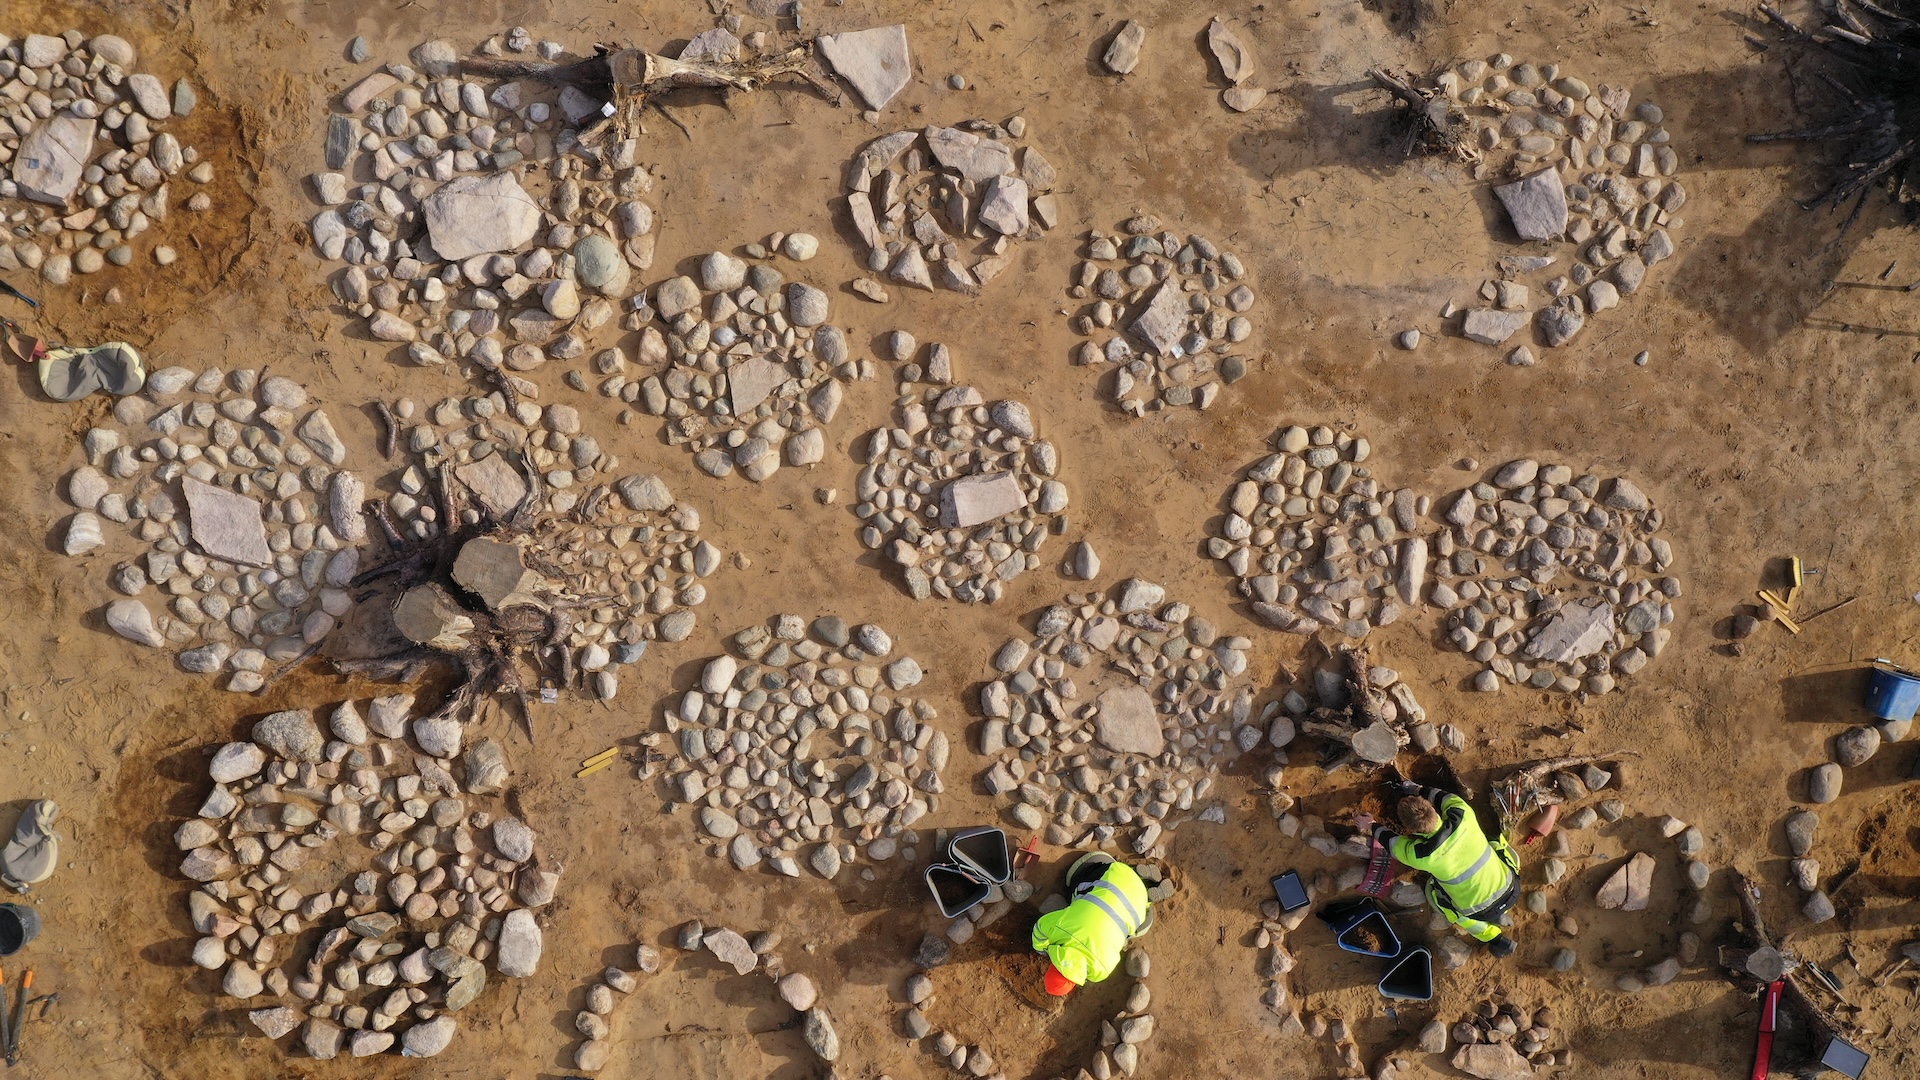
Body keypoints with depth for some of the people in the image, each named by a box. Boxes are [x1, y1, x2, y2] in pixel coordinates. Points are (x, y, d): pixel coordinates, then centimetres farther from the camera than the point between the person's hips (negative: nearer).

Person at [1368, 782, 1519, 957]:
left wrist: (1374, 825, 17)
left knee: (1432, 890, 25)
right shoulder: (1464, 817, -21)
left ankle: (1492, 937, 19)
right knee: (1495, 842, 26)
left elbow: (1392, 842, -2)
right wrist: (1419, 790, 18)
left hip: (1482, 912, -3)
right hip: (1513, 890, 3)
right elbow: (1449, 798, 5)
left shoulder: (1421, 856, -25)